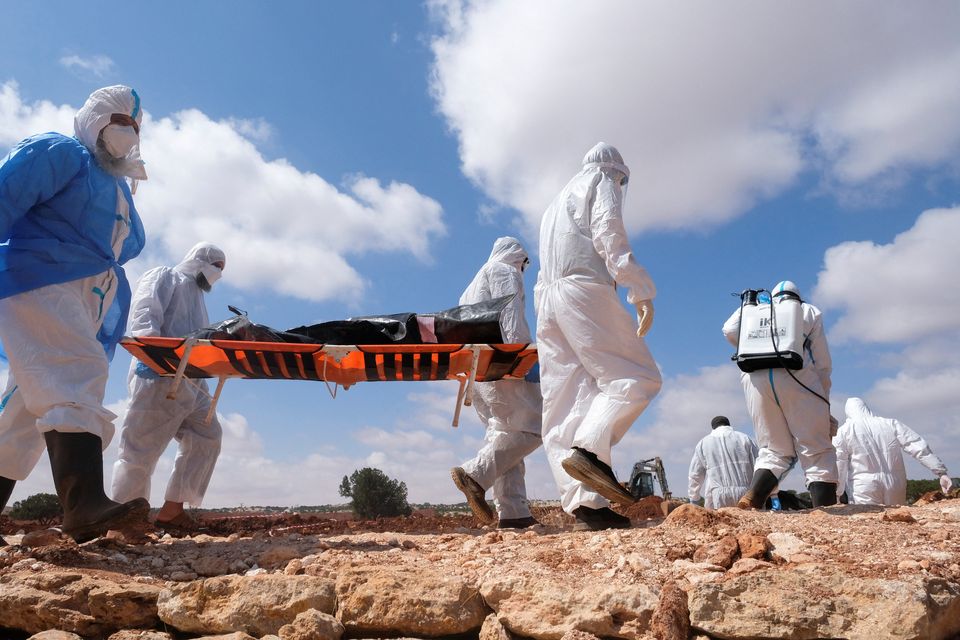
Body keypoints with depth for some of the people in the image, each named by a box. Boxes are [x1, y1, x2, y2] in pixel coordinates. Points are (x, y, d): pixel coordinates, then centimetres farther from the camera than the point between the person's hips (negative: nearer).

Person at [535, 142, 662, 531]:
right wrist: (641, 293, -14)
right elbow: (608, 234, -7)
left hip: (547, 297, 8)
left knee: (565, 405, -4)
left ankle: (584, 505, -9)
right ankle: (590, 448, -29)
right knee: (637, 378, -8)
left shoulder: (557, 200, 36)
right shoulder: (602, 181, 13)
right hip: (584, 289, -7)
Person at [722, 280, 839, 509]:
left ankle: (751, 498, -9)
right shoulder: (809, 311, 24)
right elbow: (822, 364, 16)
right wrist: (823, 402, 20)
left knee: (775, 450, 10)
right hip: (796, 375, -2)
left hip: (755, 377, 2)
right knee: (816, 450, 1)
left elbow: (730, 330, 6)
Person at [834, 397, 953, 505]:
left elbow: (839, 467, 1)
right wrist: (941, 472, 2)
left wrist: (838, 495, 4)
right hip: (896, 486, 3)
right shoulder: (891, 424, 13)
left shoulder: (844, 431, 6)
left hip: (864, 489, -3)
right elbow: (919, 447, 3)